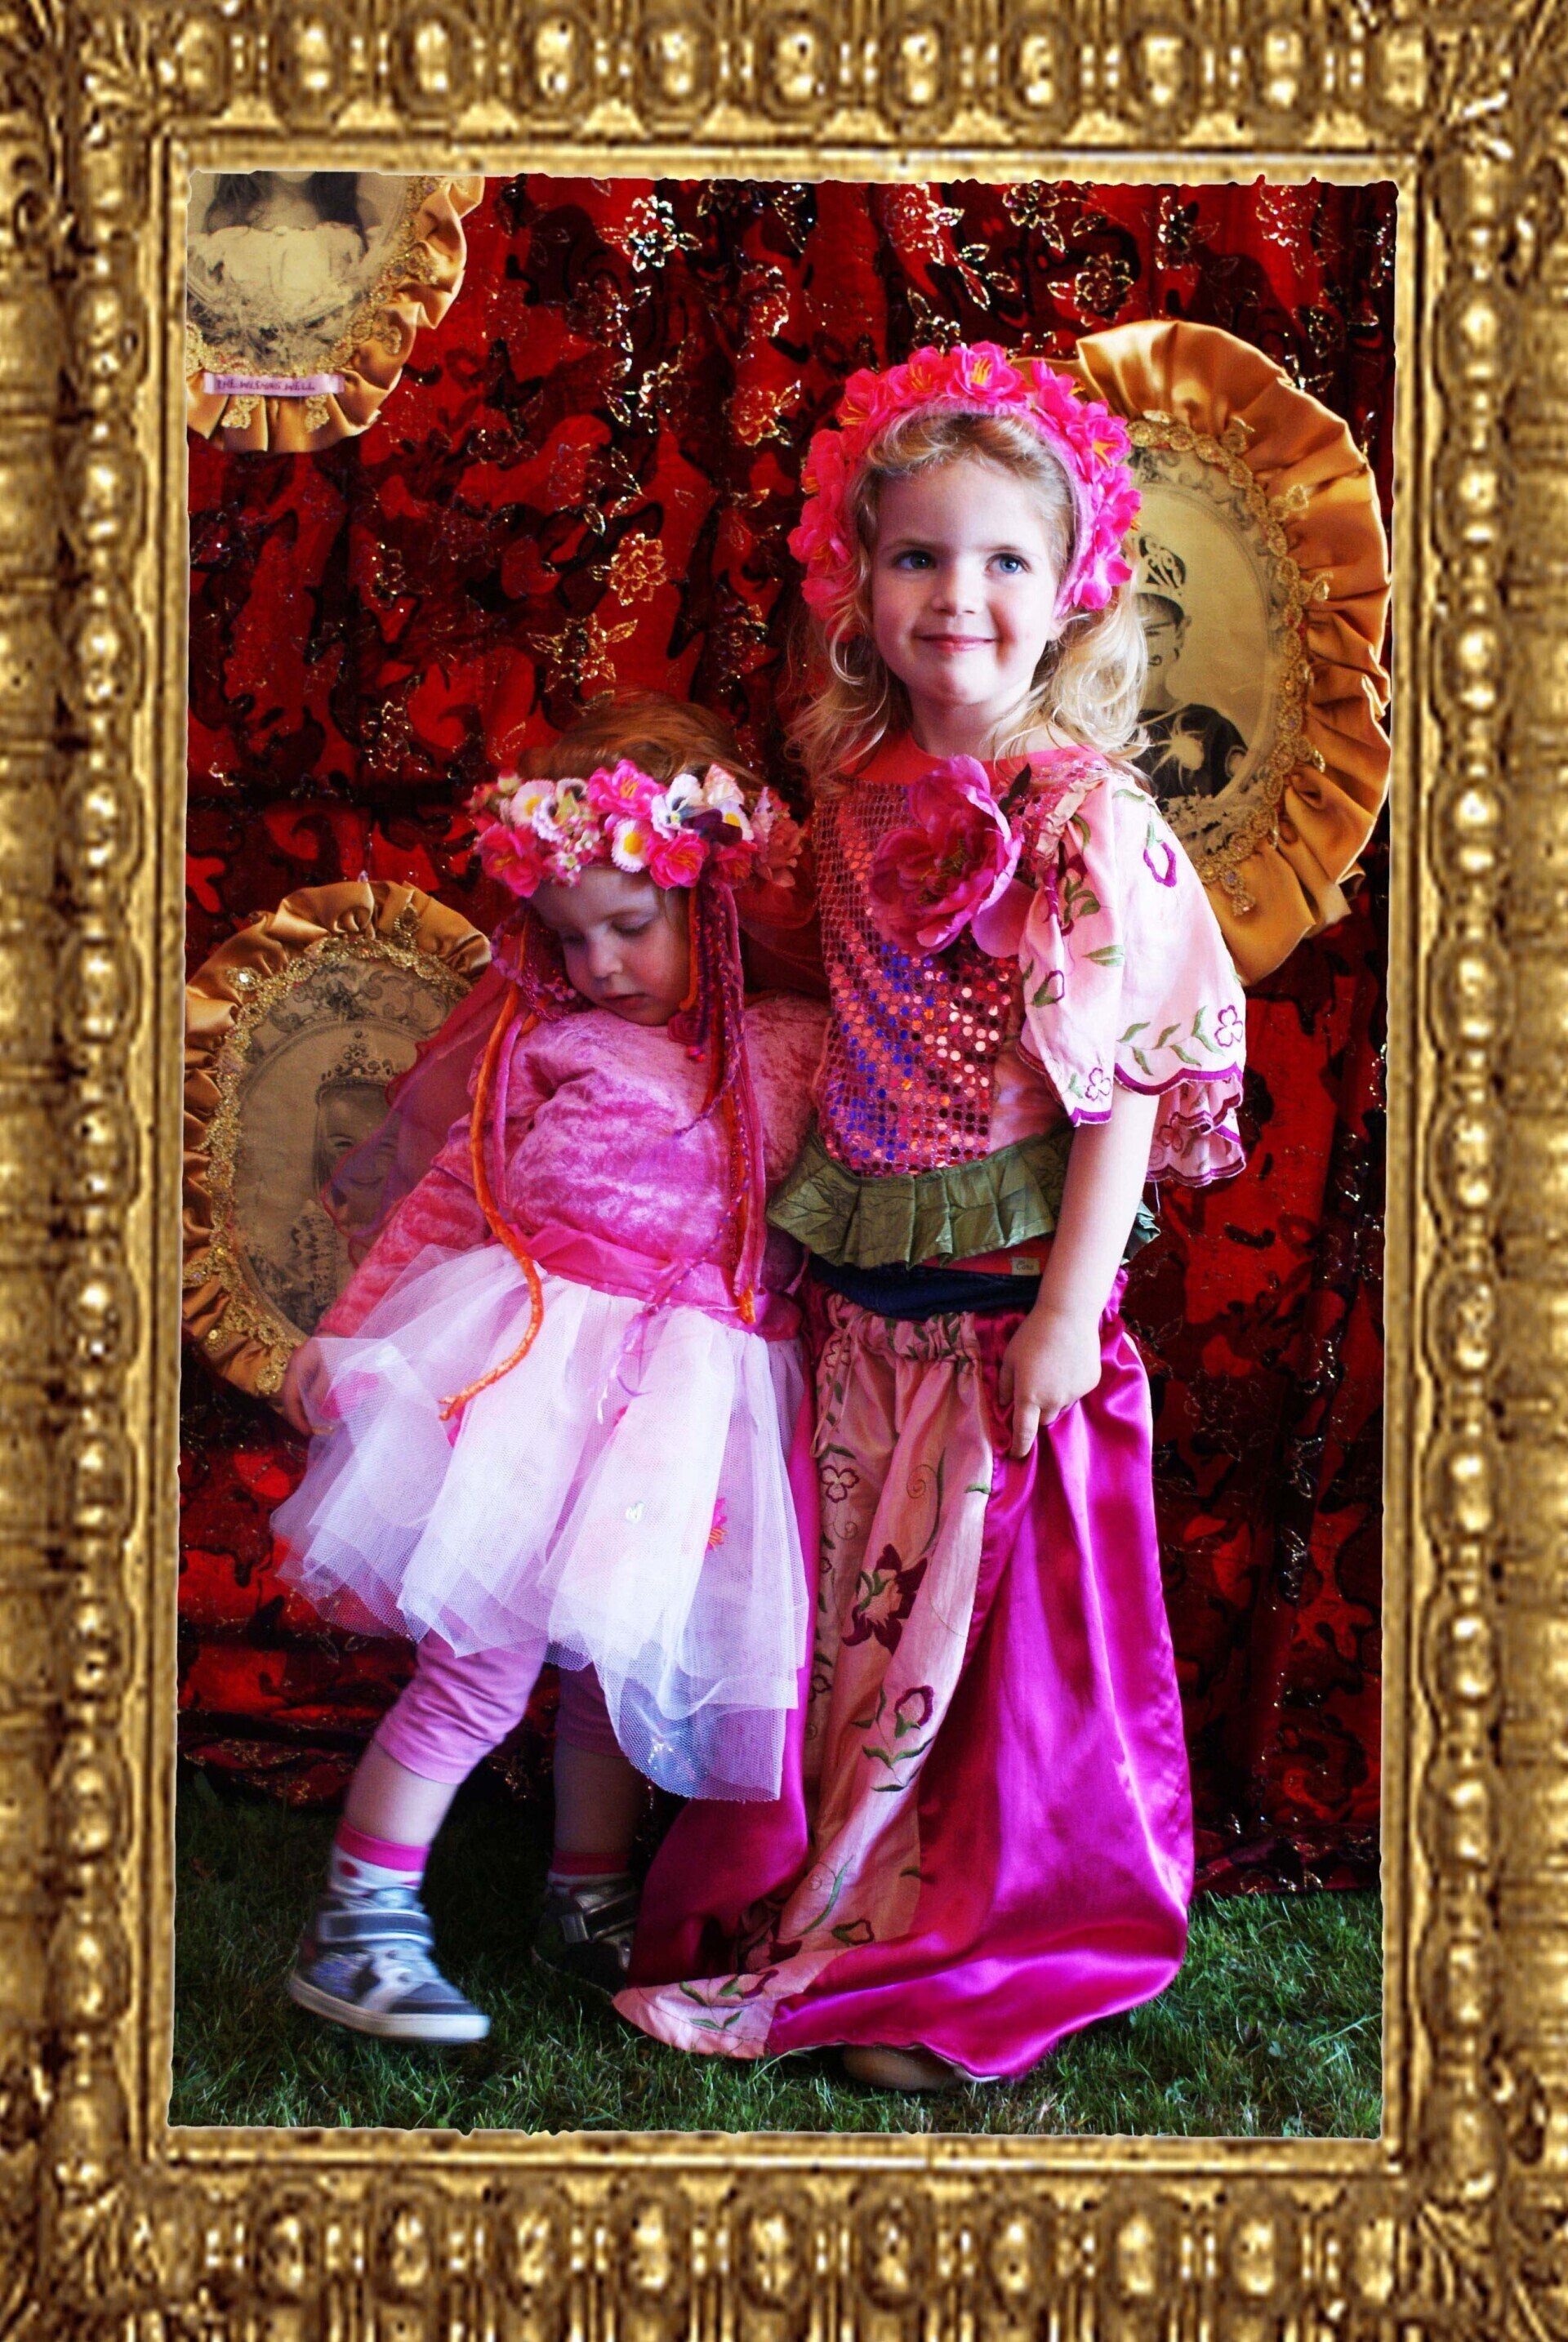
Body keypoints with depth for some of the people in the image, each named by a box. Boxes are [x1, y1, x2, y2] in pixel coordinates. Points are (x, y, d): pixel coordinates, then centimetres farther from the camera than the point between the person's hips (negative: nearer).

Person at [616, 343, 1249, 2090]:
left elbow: (1126, 1079, -15)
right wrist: (802, 1229, 14)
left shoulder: (1082, 814, -14)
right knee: (849, 1608, 15)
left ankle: (959, 1962, 20)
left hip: (1006, 1287, -6)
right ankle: (826, 1913, 31)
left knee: (990, 1617, 5)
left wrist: (1071, 1304, -18)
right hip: (861, 1284, 6)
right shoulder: (859, 788, 5)